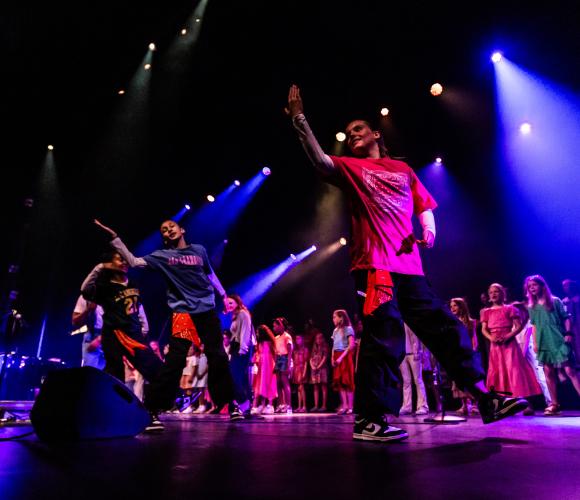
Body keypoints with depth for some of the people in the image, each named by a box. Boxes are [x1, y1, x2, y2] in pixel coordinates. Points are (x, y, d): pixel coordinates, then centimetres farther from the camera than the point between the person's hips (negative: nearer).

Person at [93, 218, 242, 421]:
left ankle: (230, 403, 15)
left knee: (218, 357, 4)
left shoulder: (199, 250, 10)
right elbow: (134, 262, -3)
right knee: (174, 360, -11)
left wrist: (224, 296, 27)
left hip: (207, 310, 2)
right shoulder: (162, 255, 5)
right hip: (183, 312, -2)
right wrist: (114, 237, -7)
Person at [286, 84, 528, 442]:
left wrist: (429, 230, 2)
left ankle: (486, 398, 17)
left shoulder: (403, 170, 24)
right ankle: (369, 420, -4)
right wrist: (300, 120, -10)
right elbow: (320, 160, -6)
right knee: (385, 340, -12)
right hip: (375, 265, -5)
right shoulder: (351, 167, 13)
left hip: (409, 266, 5)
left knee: (446, 329, 7)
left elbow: (425, 207, 23)